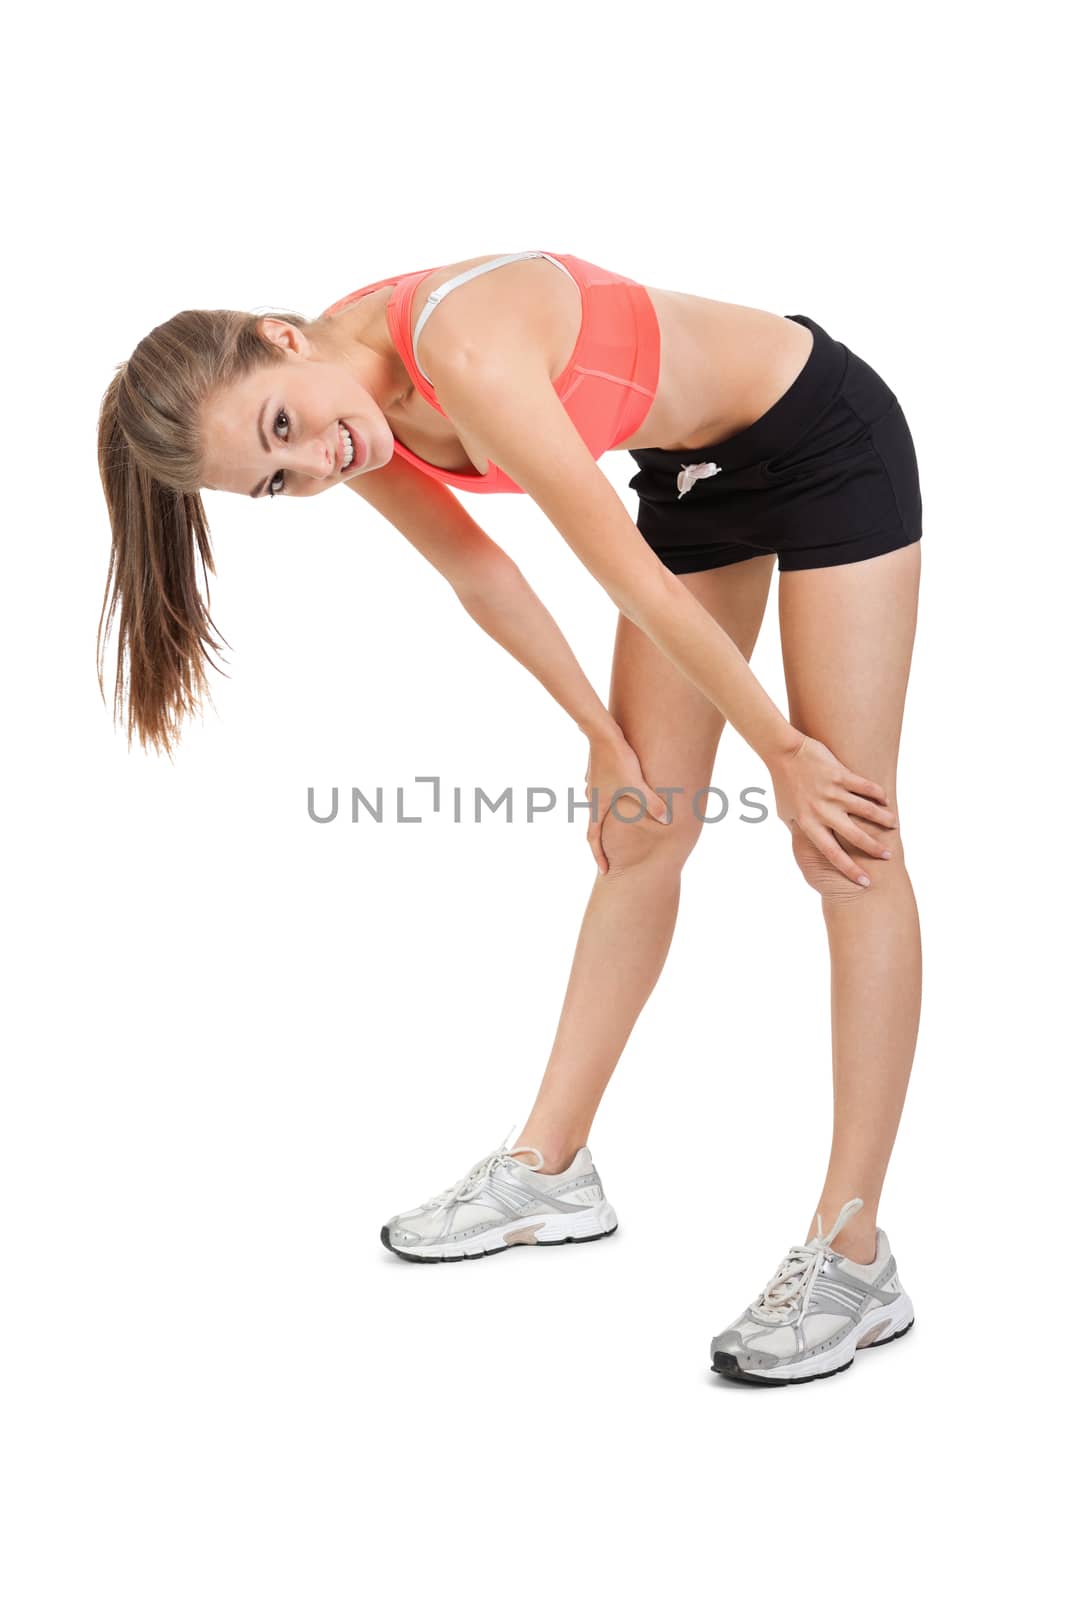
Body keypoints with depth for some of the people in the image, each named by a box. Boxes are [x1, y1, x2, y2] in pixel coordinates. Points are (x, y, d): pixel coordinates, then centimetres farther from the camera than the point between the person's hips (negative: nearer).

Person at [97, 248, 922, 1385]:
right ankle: (550, 1170, 18)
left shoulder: (467, 352, -36)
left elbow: (636, 584, -29)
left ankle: (854, 1259, -6)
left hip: (826, 436, -7)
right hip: (693, 469, 7)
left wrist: (783, 750, -19)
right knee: (641, 830, 8)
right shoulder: (355, 417, -12)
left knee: (851, 840, -8)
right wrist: (605, 736, 6)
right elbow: (481, 575, 1)